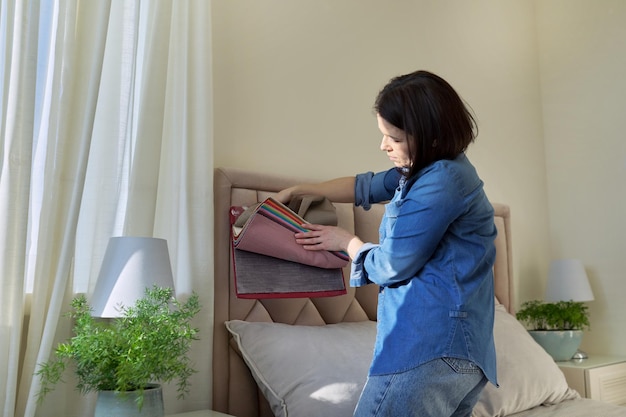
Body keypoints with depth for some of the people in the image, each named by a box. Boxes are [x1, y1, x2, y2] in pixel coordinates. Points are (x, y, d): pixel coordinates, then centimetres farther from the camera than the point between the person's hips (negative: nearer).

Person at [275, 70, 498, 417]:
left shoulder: (442, 181, -16)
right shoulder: (425, 170, 15)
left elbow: (391, 268, -12)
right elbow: (366, 187, 27)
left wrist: (347, 241, 7)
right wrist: (298, 190, 29)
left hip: (429, 343, -10)